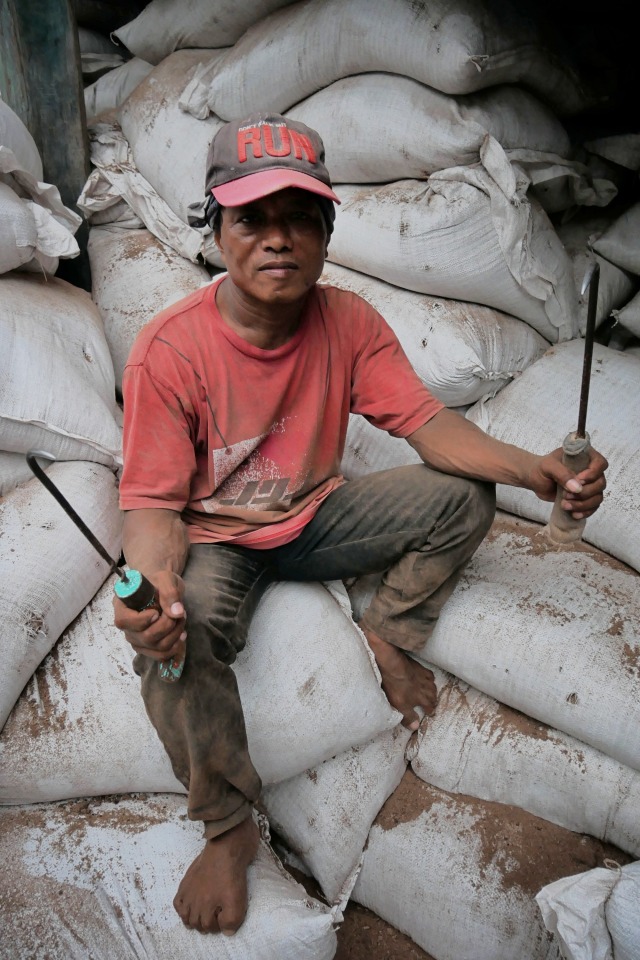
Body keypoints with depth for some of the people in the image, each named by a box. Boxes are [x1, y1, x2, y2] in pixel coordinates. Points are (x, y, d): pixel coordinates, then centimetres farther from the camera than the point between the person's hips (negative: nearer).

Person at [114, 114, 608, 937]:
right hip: (215, 541, -3)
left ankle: (390, 632, 11)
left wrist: (533, 469, -30)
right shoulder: (169, 350, -23)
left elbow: (427, 421, -12)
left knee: (463, 496, -14)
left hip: (317, 521, 4)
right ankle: (229, 828, -8)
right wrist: (153, 581, -44)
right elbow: (153, 501, -21)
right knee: (171, 637, -34)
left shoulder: (349, 322, -11)